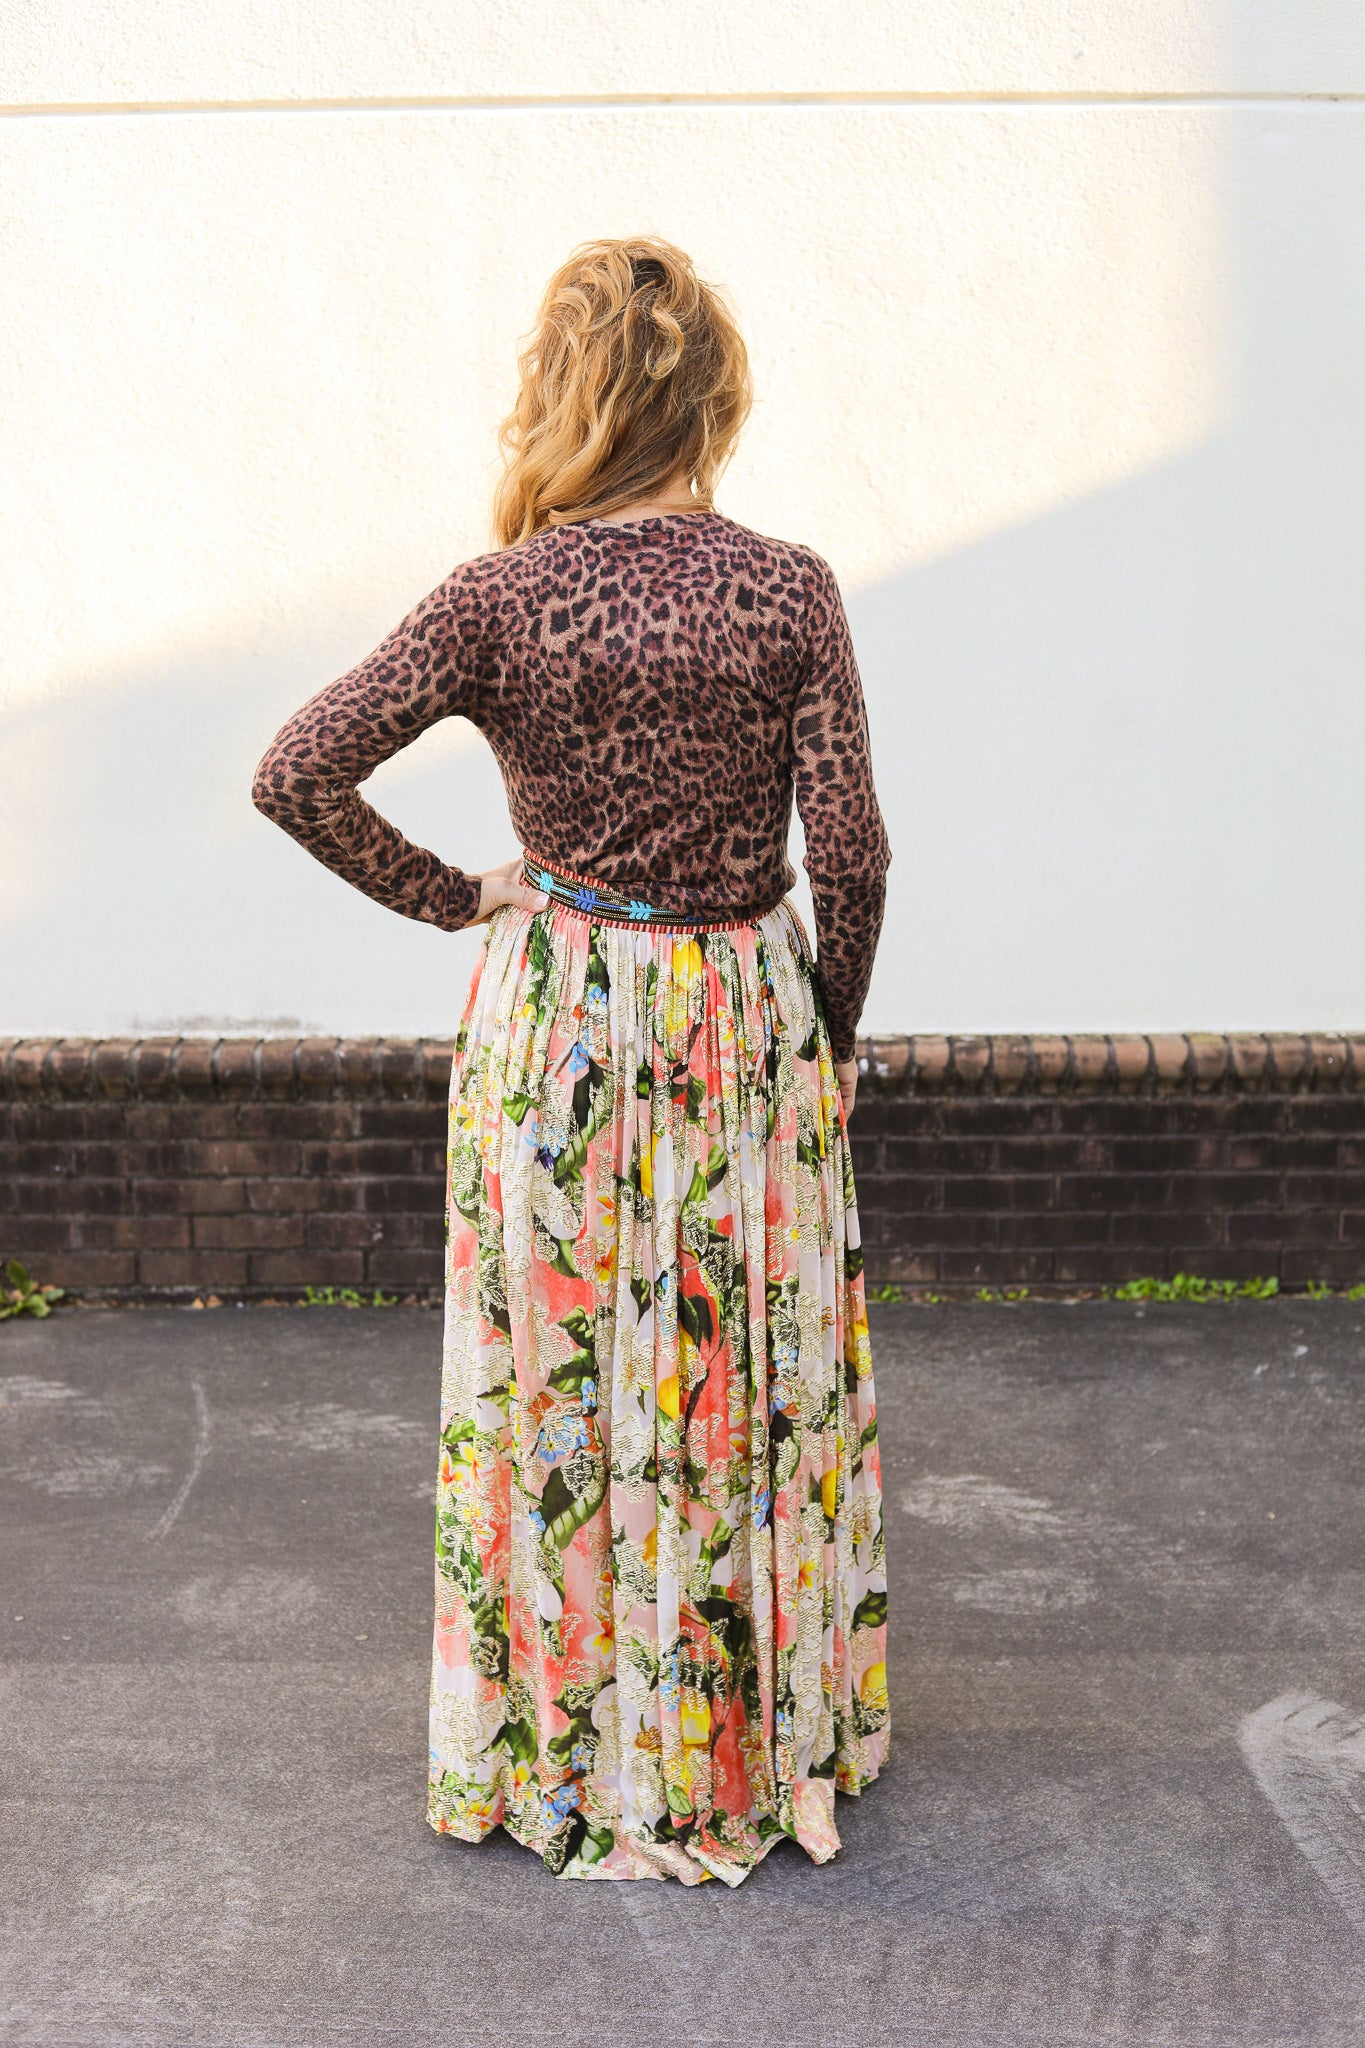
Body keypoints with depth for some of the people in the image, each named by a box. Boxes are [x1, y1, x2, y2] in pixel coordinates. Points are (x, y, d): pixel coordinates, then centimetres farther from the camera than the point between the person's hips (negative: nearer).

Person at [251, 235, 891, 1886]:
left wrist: (447, 895, 1)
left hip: (556, 1021, 0)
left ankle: (564, 1748, 30)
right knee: (751, 1377, 14)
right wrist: (830, 1035, 6)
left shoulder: (500, 598, -10)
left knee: (558, 1380, 14)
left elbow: (296, 775, -13)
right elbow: (850, 852, -9)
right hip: (748, 1021, 0)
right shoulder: (790, 592, -9)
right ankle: (771, 1745, 32)